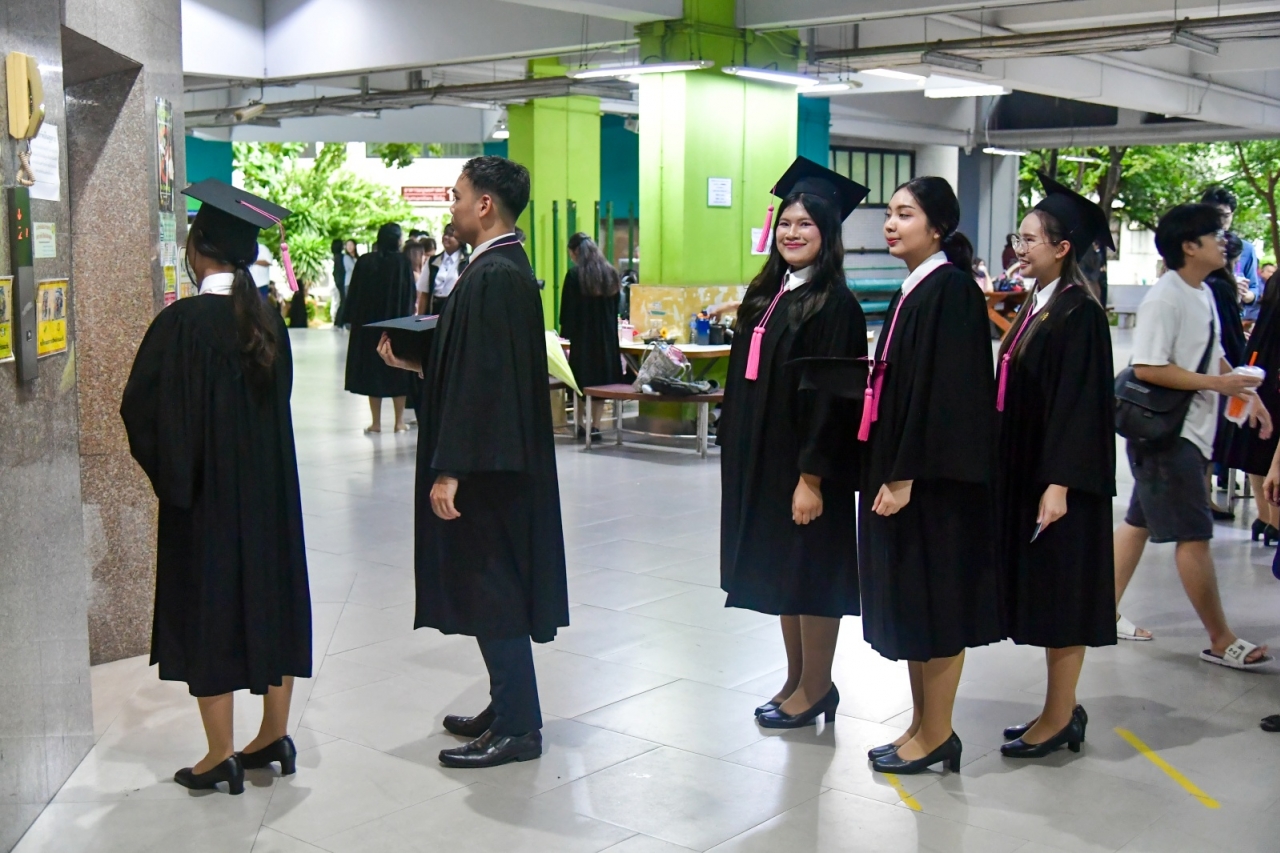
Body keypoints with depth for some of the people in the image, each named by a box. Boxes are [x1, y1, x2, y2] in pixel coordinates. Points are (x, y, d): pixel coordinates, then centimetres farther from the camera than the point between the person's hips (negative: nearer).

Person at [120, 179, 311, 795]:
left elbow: (142, 407, -13)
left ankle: (221, 755, 10)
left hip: (206, 491, -6)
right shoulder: (267, 320, 1)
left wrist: (167, 468, 4)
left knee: (209, 608, 4)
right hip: (271, 487, 6)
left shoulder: (183, 322, -17)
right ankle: (275, 735, 23)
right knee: (272, 597, 14)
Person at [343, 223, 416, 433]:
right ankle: (399, 421, 8)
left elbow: (353, 292, -1)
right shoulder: (403, 262, -7)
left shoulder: (365, 261, -4)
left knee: (372, 369, 7)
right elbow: (410, 293, -6)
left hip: (368, 323, 1)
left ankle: (376, 422, 6)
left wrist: (353, 319, 7)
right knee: (397, 371, 9)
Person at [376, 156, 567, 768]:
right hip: (497, 463, 10)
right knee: (493, 588, 16)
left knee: (490, 590, -2)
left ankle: (516, 728, 7)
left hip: (484, 468, -10)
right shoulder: (507, 269, 12)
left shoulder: (493, 277, -19)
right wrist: (415, 362, 16)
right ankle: (509, 708, 27)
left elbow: (484, 380, -24)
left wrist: (451, 470, -23)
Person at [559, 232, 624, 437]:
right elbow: (615, 307, 13)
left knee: (582, 380, 4)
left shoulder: (574, 275, -10)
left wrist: (565, 334, -2)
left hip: (583, 337, -5)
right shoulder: (611, 273, 7)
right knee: (603, 378, 7)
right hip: (607, 336, 5)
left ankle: (582, 425, 5)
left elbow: (568, 309, -9)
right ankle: (596, 426, 7)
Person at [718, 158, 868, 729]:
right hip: (763, 462, 8)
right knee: (780, 571, 14)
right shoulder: (767, 297, 10)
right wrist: (736, 451, 12)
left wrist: (812, 476, -21)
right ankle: (796, 681, 26)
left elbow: (831, 397, -18)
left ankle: (815, 688, 15)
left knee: (810, 574, 2)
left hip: (807, 466, -8)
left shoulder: (834, 306, -13)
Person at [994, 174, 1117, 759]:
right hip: (1025, 473, 9)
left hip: (1058, 481, -9)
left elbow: (1080, 403, -20)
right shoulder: (1036, 307, 12)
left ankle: (1060, 717, 10)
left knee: (1060, 596, 0)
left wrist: (1058, 484, -23)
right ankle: (1061, 711, 23)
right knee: (1043, 597, 13)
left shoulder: (1079, 313, -15)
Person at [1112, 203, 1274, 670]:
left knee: (1140, 521, 15)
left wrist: (1248, 394, 12)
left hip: (1191, 431, 9)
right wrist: (1216, 383, -21)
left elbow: (1212, 354, 22)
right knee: (1194, 534, -4)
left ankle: (1107, 613, 24)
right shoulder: (1165, 298, -18)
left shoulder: (1203, 294, 10)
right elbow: (1146, 368, -24)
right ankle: (1221, 640, 4)